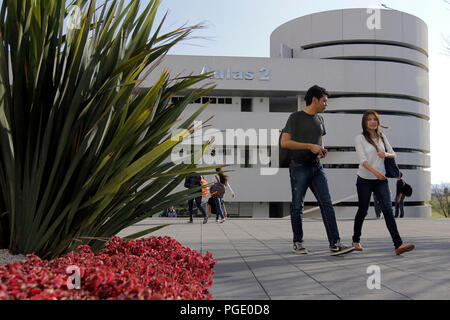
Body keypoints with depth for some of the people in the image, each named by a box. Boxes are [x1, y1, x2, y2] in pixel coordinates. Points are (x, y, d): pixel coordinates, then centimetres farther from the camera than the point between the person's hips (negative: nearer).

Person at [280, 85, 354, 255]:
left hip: (316, 167, 6)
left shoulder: (319, 119, 16)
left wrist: (322, 150, 3)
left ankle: (335, 244, -6)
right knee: (297, 206, 3)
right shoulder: (296, 117, -4)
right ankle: (298, 243, 15)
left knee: (327, 204, -4)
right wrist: (310, 146, -16)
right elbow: (284, 142, -11)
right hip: (299, 167, -5)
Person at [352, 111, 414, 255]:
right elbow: (363, 160, -16)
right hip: (364, 180, -3)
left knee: (388, 209, -10)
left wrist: (386, 154, -11)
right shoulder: (359, 138, -5)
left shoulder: (382, 137, 9)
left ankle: (398, 245, -17)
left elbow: (393, 154, 14)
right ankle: (356, 240, 26)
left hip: (381, 180, 3)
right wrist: (375, 172, -32)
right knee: (362, 210, 6)